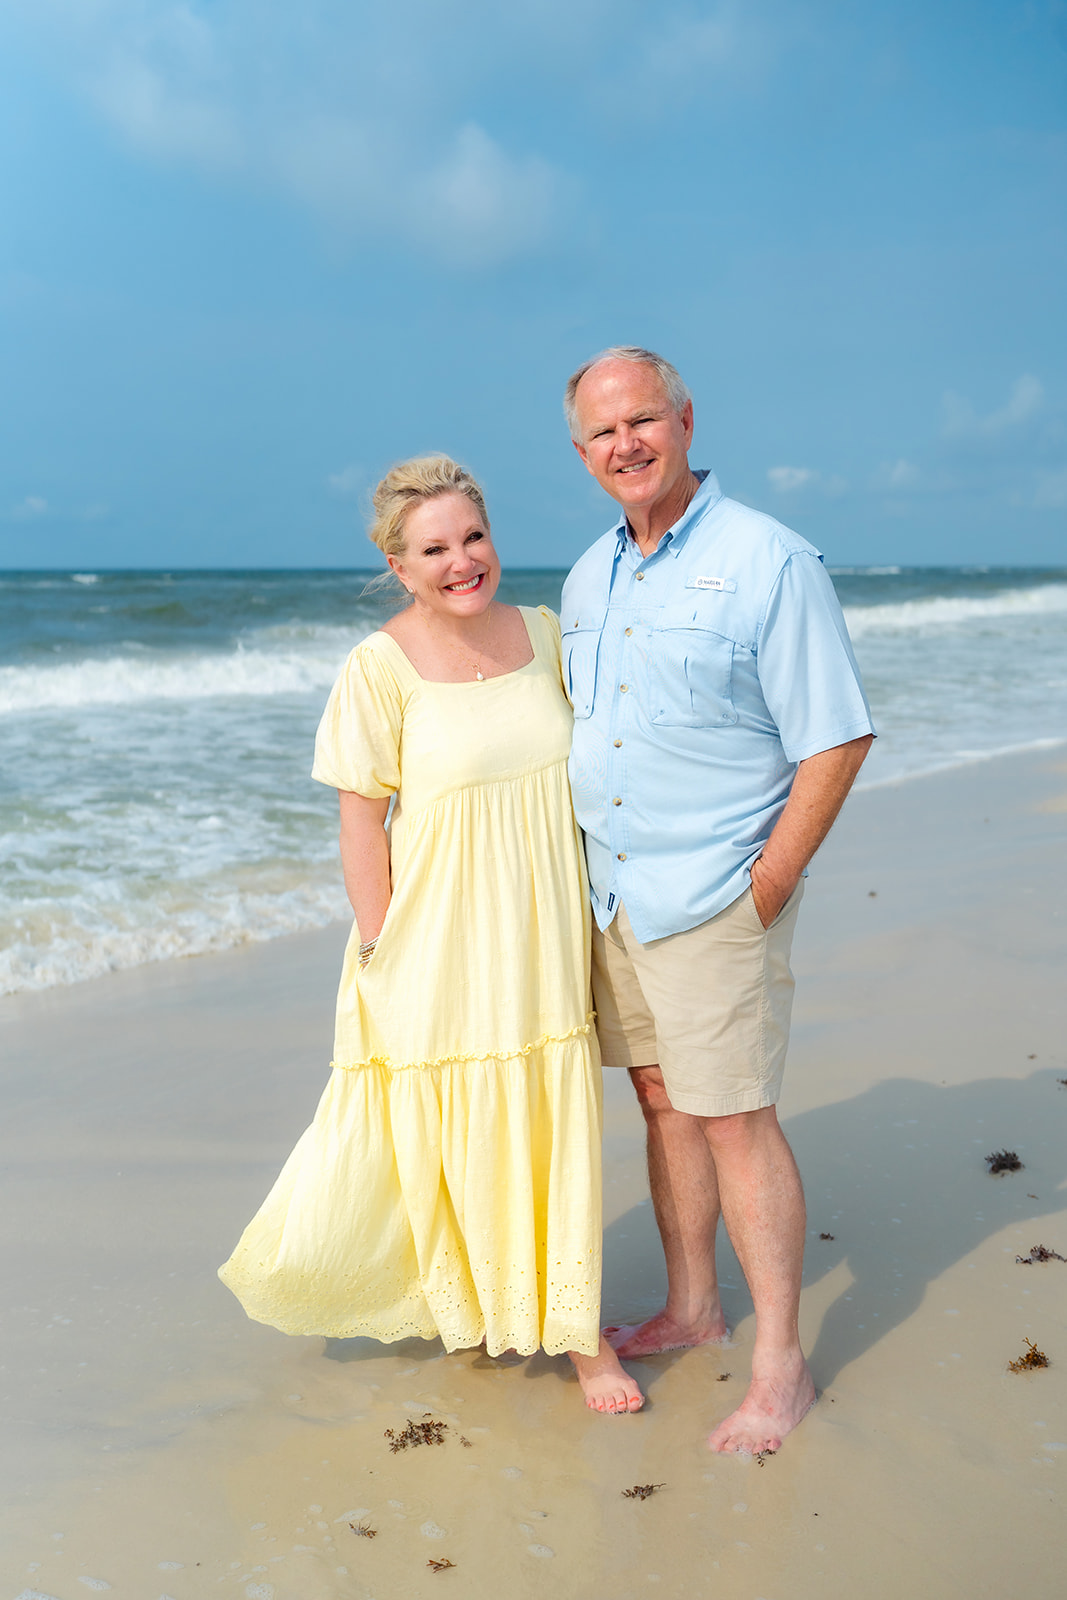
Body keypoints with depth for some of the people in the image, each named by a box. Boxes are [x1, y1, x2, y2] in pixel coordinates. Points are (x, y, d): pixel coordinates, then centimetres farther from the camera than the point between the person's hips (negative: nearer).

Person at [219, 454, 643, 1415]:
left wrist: (588, 915, 10)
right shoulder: (383, 666, -11)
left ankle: (575, 1327, 25)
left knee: (553, 1127, 9)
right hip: (438, 941, -3)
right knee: (438, 1128, 8)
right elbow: (361, 822, -9)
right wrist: (380, 950, -10)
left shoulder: (545, 633, 2)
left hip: (542, 935, 3)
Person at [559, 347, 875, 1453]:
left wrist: (765, 885, -13)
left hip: (715, 898, -6)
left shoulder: (768, 562, -12)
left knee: (733, 1118, -2)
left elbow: (837, 740, -12)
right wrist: (581, 869, 11)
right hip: (610, 895, 7)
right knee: (661, 1101, 15)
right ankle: (691, 1309, 31)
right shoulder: (587, 580, 10)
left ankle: (780, 1366, 11)